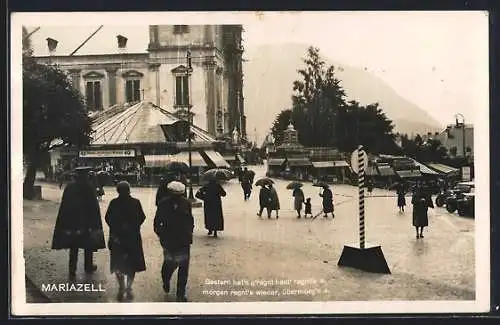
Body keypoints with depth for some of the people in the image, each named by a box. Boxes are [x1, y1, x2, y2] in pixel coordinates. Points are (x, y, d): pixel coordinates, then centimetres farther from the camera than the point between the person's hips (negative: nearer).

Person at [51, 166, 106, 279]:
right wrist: (96, 224, -2)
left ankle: (72, 270, 3)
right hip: (87, 222, -3)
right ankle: (89, 266, 26)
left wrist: (65, 223, 7)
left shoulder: (69, 187, -2)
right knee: (88, 244, 15)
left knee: (74, 247, 7)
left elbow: (64, 206, 1)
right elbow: (94, 207, -9)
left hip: (72, 221, 3)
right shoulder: (89, 189, -11)